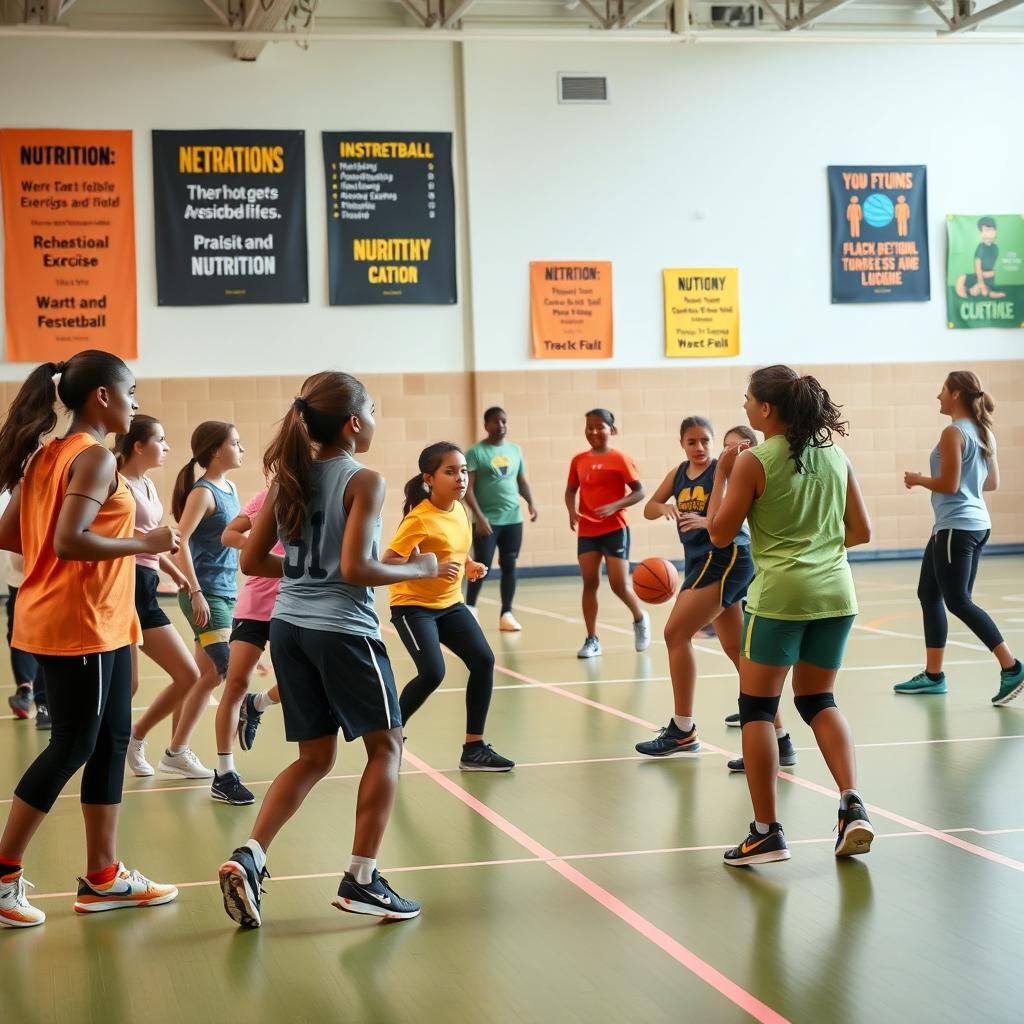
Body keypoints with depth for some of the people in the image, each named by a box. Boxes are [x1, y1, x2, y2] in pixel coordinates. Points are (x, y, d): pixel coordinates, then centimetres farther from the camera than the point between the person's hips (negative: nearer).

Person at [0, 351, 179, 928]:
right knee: (72, 748, -1)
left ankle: (104, 877, 17)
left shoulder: (48, 455, 12)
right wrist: (142, 544, -17)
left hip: (96, 623, 10)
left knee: (111, 740, 12)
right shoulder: (93, 457, -15)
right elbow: (70, 541, -26)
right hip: (80, 625, -10)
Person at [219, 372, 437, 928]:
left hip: (289, 627, 7)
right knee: (385, 746, 10)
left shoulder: (288, 477, 8)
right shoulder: (363, 481, -11)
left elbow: (252, 560, 10)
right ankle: (361, 879, 7)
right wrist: (417, 569, -5)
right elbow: (355, 569, -19)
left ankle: (248, 859, 0)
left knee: (314, 758, 16)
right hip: (344, 630, -7)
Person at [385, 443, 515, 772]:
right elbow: (387, 562, -26)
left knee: (483, 661, -6)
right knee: (432, 673, -22)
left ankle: (474, 749, 4)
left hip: (449, 603, 7)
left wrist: (469, 566, 2)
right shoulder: (420, 519, -21)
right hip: (413, 605, -7)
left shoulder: (459, 510, 2)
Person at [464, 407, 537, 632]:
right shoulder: (476, 452, -6)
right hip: (487, 520, -5)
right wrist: (479, 516, -20)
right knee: (482, 566, -4)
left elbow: (522, 481, 17)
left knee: (509, 566, 7)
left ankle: (506, 614, 14)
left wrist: (530, 503, -1)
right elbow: (468, 488, -10)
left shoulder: (515, 450, 10)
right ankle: (469, 609, 13)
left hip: (513, 519, 5)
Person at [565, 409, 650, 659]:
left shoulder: (619, 459, -8)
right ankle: (592, 640, 7)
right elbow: (571, 489, 15)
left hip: (615, 529, -4)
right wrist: (572, 511, -5)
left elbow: (639, 492, -8)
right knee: (590, 583, 2)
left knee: (619, 584, -4)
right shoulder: (579, 460, 5)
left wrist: (614, 507, -21)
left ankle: (640, 618, 26)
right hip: (587, 531, 4)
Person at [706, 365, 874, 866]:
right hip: (835, 591, 6)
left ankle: (767, 832, 3)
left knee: (756, 708, 4)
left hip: (780, 594, -6)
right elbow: (861, 531, 11)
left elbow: (719, 533, -2)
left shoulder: (754, 462, -7)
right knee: (817, 700, 19)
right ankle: (852, 804, 1)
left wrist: (721, 474, 6)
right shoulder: (835, 455, 8)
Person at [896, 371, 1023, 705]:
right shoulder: (983, 432, 11)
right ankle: (933, 675, 21)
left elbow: (948, 485, -18)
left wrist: (918, 480, -3)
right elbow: (992, 483, 16)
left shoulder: (954, 433, -15)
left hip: (955, 527, -10)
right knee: (929, 595, 17)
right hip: (976, 524, 10)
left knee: (958, 602, -6)